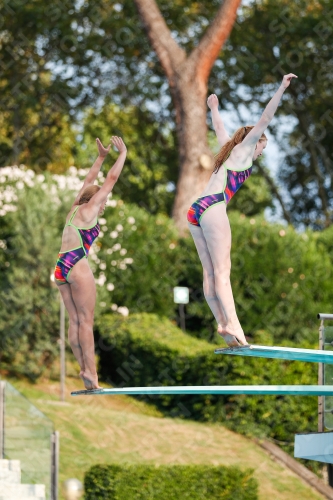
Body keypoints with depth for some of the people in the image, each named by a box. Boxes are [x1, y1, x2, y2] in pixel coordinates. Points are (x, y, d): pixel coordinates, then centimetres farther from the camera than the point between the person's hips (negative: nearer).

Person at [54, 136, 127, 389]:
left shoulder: (74, 209, 19)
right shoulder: (89, 210, 1)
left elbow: (89, 182, 33)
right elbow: (112, 179, 3)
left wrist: (101, 157, 39)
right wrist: (123, 154, 12)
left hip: (60, 267, 8)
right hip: (77, 265, -8)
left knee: (75, 321, 5)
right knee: (86, 321, -8)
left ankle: (85, 368, 0)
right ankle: (91, 373, -13)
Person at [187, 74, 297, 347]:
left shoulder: (229, 149, 25)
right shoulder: (243, 149, 8)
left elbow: (219, 127, 44)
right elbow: (265, 120, 0)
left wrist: (214, 108, 62)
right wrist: (282, 89, -1)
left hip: (195, 211, 8)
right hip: (213, 208, -8)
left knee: (211, 272, 0)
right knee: (222, 271, -17)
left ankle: (222, 324, -7)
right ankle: (232, 323, -26)